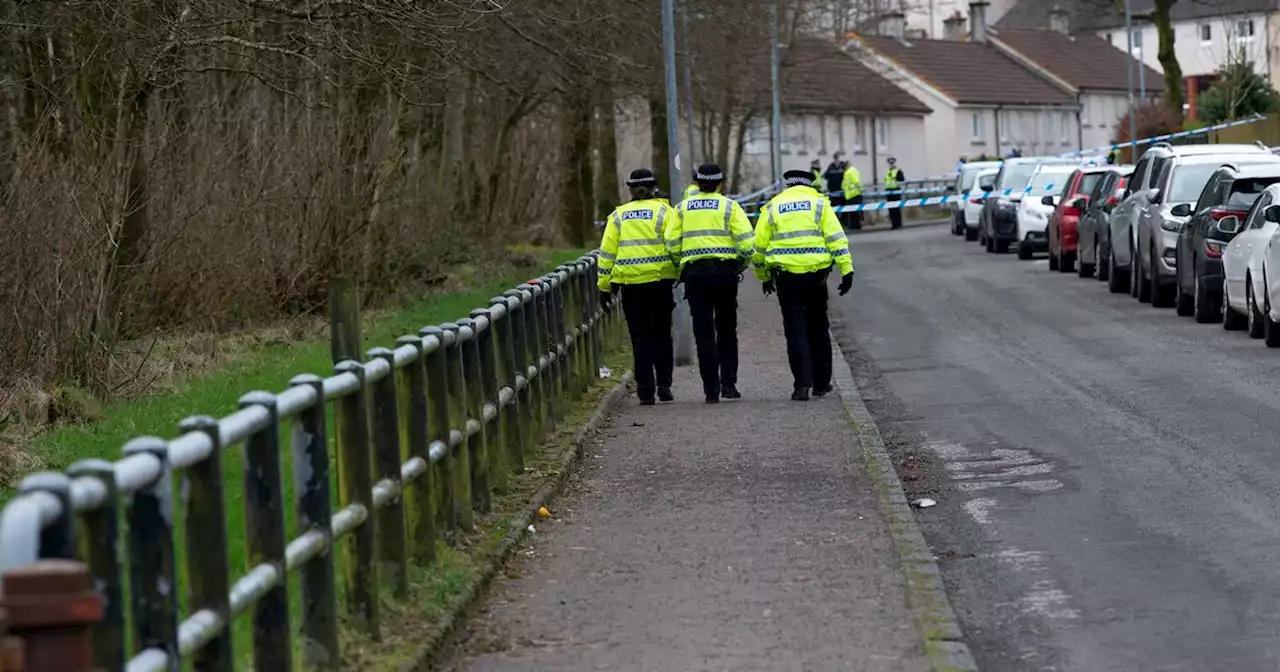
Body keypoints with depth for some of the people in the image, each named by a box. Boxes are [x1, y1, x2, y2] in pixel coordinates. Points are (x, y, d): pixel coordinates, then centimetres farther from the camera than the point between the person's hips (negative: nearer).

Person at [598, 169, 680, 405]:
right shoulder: (663, 210, 3)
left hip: (630, 283, 1)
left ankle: (645, 390, -1)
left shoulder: (618, 215, 10)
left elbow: (607, 252, 7)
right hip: (660, 281, -1)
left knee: (640, 339, 5)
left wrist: (604, 286, 11)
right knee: (662, 336, 12)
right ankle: (663, 385, 8)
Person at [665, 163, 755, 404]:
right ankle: (728, 383, 5)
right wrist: (742, 263, 10)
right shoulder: (729, 206, 1)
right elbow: (746, 240, -7)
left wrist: (681, 266, 15)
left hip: (694, 273, 1)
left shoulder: (682, 209, 7)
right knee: (726, 329, 12)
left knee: (703, 332, 2)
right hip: (725, 269, -1)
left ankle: (711, 389, -4)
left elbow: (672, 243, 1)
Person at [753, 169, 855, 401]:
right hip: (816, 275, 0)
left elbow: (759, 246, 10)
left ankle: (802, 384, -12)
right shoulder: (819, 203, 7)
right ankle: (821, 384, 20)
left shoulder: (772, 207, 9)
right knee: (818, 329, 14)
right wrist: (846, 270, -2)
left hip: (786, 276, 0)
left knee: (795, 330, 1)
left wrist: (764, 277, 23)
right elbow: (836, 238, -2)